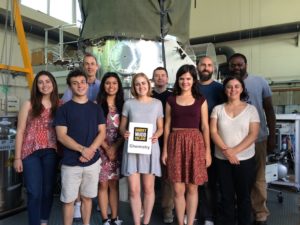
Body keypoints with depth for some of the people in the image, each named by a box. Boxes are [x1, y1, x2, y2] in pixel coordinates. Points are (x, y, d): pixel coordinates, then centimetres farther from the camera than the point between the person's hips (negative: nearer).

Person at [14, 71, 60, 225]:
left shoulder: (59, 105, 4)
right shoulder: (29, 104, -2)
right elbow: (20, 131, -1)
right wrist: (17, 157, -4)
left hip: (50, 153, 2)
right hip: (31, 152, -2)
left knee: (48, 190, 12)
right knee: (34, 192, 0)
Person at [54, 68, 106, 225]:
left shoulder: (96, 108, 7)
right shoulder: (64, 109, 0)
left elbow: (102, 133, 3)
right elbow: (61, 136, -8)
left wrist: (90, 150, -14)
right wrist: (82, 149, -19)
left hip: (92, 161, 2)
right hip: (70, 162, -2)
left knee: (87, 197, 14)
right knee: (68, 200, 6)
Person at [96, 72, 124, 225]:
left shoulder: (122, 105, 7)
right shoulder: (97, 104, -3)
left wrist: (115, 147, -9)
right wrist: (107, 148, -10)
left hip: (117, 150, 3)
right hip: (101, 150, -2)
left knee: (114, 183, 9)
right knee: (103, 184, 3)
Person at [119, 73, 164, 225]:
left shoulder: (157, 103, 5)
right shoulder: (128, 103, 5)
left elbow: (160, 127, 8)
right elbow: (122, 126, 8)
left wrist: (156, 136, -13)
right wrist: (124, 133, -14)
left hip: (150, 148, 0)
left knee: (148, 188, 7)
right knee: (133, 190, 1)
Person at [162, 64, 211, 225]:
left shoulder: (201, 100, 6)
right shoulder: (171, 100, 8)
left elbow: (205, 127, 3)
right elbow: (167, 126, 8)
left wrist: (208, 151, -2)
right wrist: (165, 150, 3)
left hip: (195, 143, 0)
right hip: (176, 144, 1)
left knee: (192, 188, 7)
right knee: (178, 189, 3)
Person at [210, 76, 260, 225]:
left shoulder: (251, 109, 1)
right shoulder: (217, 109, 4)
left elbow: (253, 134, -7)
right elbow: (213, 132, -2)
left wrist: (234, 151, -16)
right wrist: (226, 150, -15)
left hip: (245, 159, -1)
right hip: (222, 159, 1)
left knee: (244, 195, 10)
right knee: (226, 195, 11)